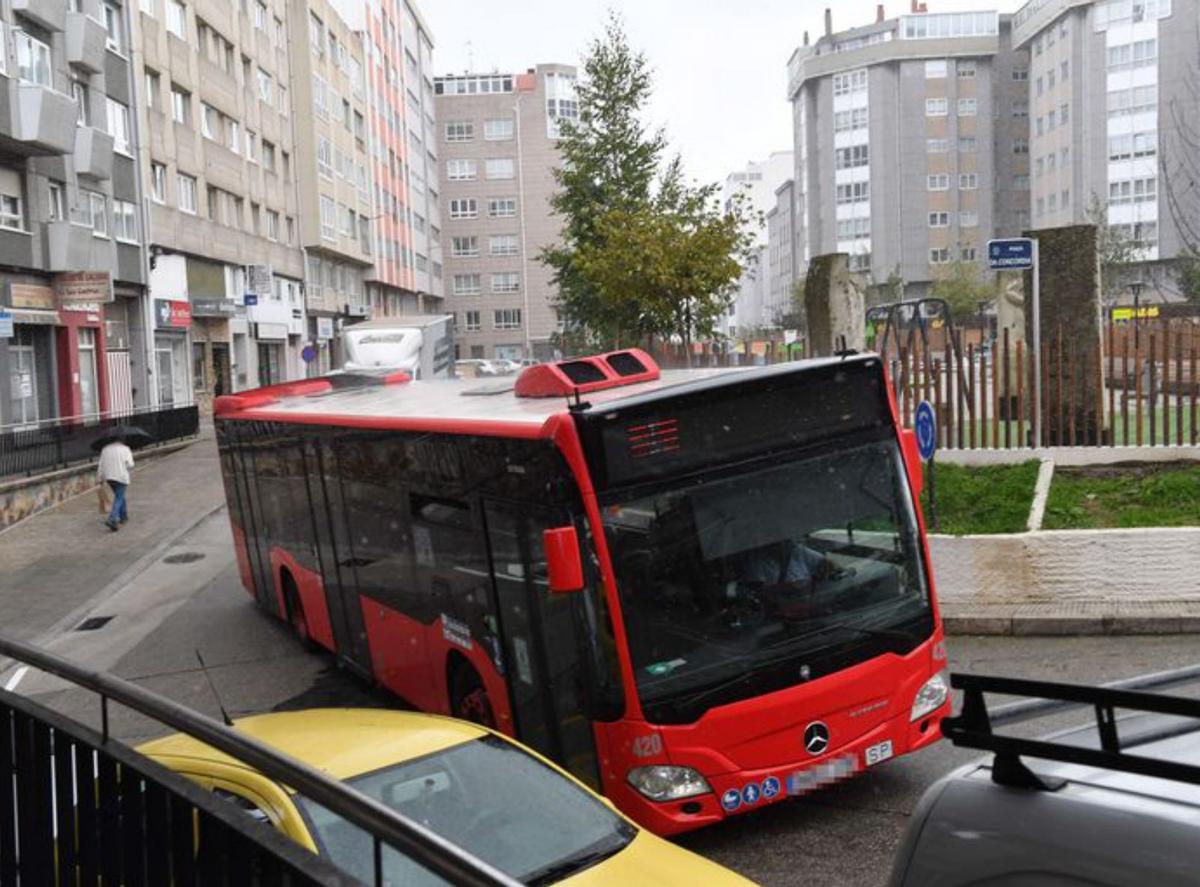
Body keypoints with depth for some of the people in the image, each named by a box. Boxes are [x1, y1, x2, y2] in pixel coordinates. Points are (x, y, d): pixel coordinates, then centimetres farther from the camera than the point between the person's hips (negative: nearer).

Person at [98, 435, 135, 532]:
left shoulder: (105, 449, 8)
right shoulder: (125, 449, -3)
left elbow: (101, 465, 5)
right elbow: (130, 465, -8)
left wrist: (101, 478, 11)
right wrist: (131, 455, 11)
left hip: (109, 477, 5)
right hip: (121, 477, -5)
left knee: (119, 496, 23)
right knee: (118, 499, -4)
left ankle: (123, 516, 31)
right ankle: (112, 519, -20)